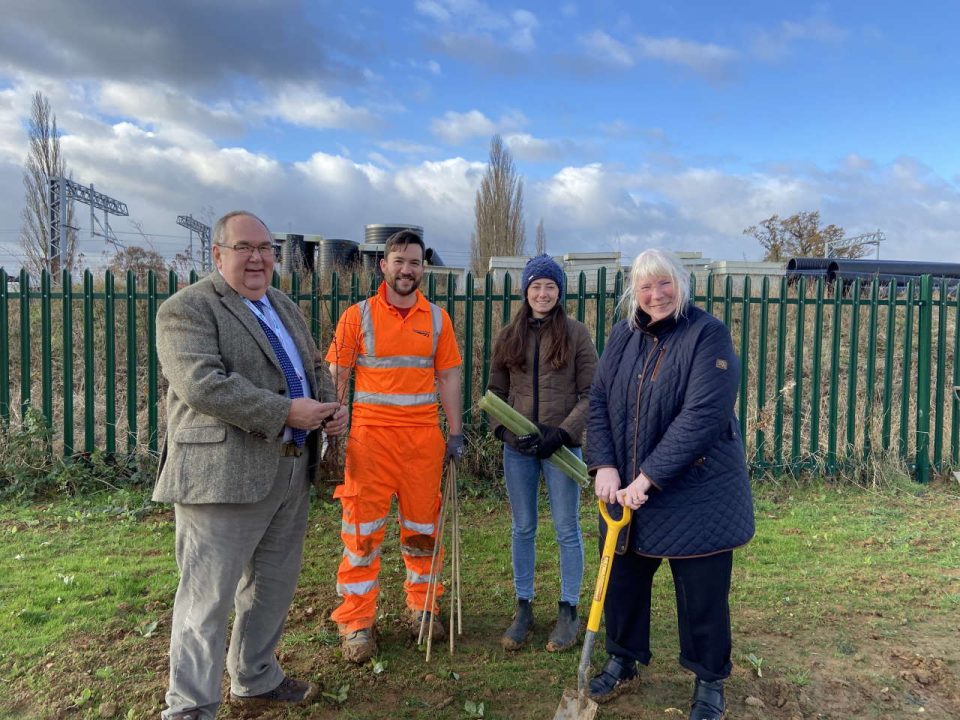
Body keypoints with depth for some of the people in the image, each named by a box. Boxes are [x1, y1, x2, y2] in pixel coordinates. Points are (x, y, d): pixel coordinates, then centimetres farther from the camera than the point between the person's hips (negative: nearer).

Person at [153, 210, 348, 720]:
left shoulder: (285, 308, 17)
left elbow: (313, 368, 23)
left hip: (291, 474, 8)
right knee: (208, 597, 2)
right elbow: (202, 383, -22)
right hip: (224, 476, -8)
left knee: (273, 587, 19)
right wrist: (286, 413, -22)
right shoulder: (187, 309, -8)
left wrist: (332, 407, 1)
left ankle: (256, 678, 37)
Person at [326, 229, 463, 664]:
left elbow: (448, 377, 9)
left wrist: (455, 433, 5)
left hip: (424, 437, 2)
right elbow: (336, 375, 1)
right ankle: (356, 621, 14)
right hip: (370, 435, -2)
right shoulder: (358, 315, 0)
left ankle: (421, 607, 29)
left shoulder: (437, 318, 7)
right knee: (363, 528, 1)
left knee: (422, 526, 11)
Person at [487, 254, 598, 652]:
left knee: (566, 529, 7)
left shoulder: (576, 334, -3)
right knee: (522, 529, 12)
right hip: (518, 448, 3)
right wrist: (505, 429, -6)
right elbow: (495, 391, 10)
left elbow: (591, 393, -4)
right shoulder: (508, 336, 6)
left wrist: (563, 432, -14)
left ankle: (568, 611, 23)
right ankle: (523, 609, 27)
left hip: (562, 446, -3)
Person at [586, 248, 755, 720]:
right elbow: (599, 402, 3)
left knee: (701, 593, 8)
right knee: (623, 579, 16)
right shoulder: (623, 335, 3)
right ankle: (622, 663, 39)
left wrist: (650, 477, -24)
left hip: (697, 493, -5)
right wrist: (604, 466, -9)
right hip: (627, 489, 5)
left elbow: (702, 416, -23)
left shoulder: (708, 335, -15)